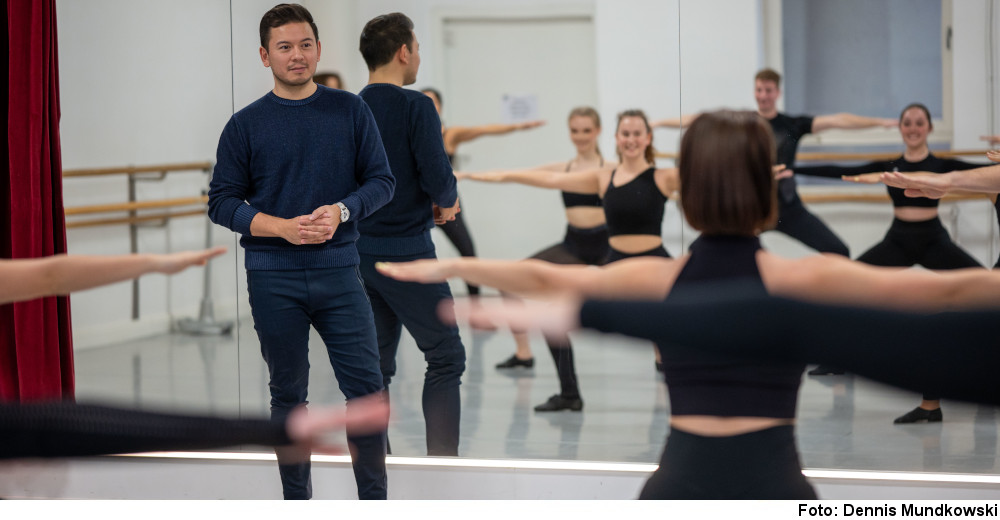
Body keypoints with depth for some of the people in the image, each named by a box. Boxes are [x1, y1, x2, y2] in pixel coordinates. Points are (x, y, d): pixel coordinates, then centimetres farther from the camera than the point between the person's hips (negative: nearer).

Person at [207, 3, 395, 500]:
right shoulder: (246, 124, 2)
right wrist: (281, 227, -13)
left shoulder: (350, 110, 5)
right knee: (288, 394, 8)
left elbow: (382, 179, 7)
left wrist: (341, 211, -12)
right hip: (273, 277, 0)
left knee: (365, 385, -4)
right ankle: (296, 498, 18)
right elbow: (222, 201, 2)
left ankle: (374, 497, 7)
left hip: (338, 270, 0)